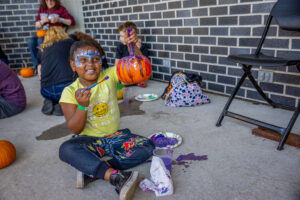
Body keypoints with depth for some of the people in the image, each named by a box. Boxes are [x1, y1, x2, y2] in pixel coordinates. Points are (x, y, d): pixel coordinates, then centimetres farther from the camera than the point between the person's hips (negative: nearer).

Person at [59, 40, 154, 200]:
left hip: (114, 136, 2)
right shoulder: (70, 91, -7)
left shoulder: (109, 76, -3)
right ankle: (115, 176, -38)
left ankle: (91, 169, -23)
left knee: (146, 146, -18)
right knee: (66, 150, -32)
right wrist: (82, 106, -27)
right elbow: (75, 129, -11)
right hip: (89, 140, -2)